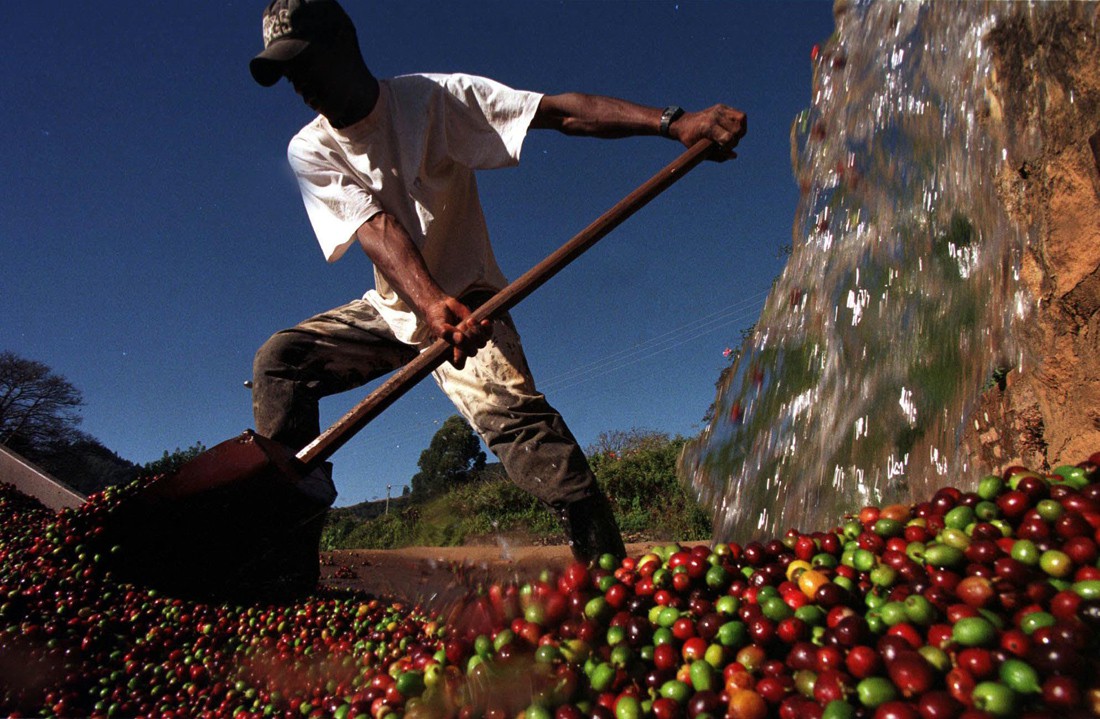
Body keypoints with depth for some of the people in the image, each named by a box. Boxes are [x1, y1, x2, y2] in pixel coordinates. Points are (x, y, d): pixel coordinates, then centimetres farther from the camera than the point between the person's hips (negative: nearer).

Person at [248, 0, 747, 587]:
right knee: (279, 361, -11)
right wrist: (431, 304, -43)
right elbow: (376, 228, -23)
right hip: (392, 310, 5)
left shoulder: (436, 97, -11)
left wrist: (673, 121, -37)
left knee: (511, 410, -31)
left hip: (465, 299, -4)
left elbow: (560, 110, -22)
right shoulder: (310, 151, -4)